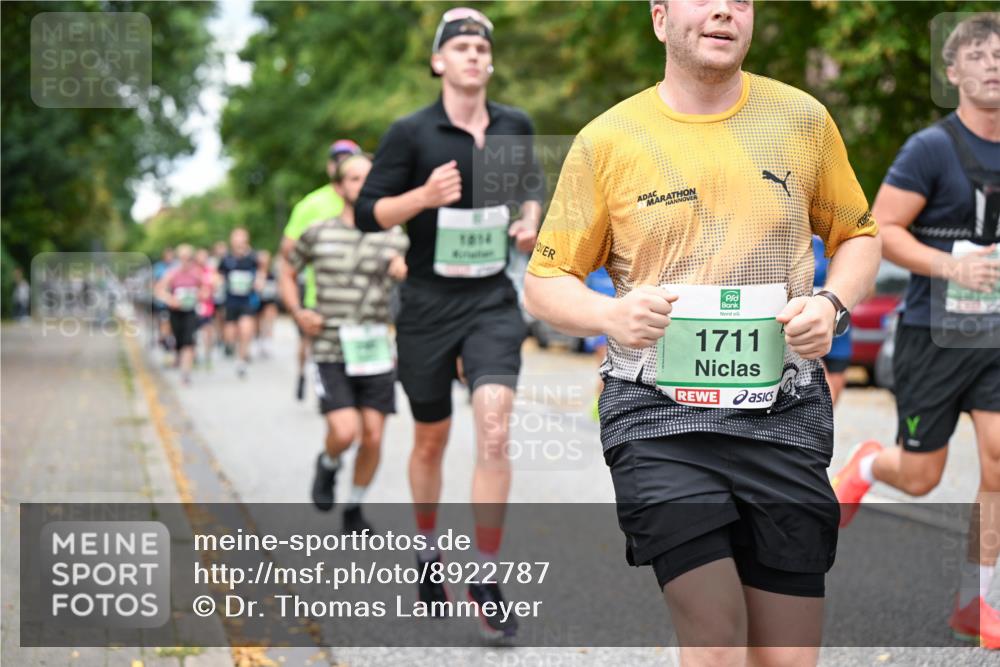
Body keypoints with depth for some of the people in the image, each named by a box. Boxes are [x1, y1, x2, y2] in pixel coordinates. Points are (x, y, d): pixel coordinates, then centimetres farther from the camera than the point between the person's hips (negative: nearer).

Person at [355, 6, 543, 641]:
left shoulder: (516, 126, 4)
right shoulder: (411, 133, -7)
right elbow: (368, 212, -7)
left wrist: (530, 221, 3)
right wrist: (425, 195, -23)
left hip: (493, 302, 1)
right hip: (429, 304, -1)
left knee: (495, 433, -15)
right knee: (431, 440, 11)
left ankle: (486, 578, -4)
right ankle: (429, 547, 37)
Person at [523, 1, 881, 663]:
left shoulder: (803, 119, 8)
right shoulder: (606, 140, 3)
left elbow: (858, 236, 20)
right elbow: (546, 280, 9)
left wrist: (832, 305, -1)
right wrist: (611, 315, -13)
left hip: (784, 414, 2)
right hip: (659, 416, -2)